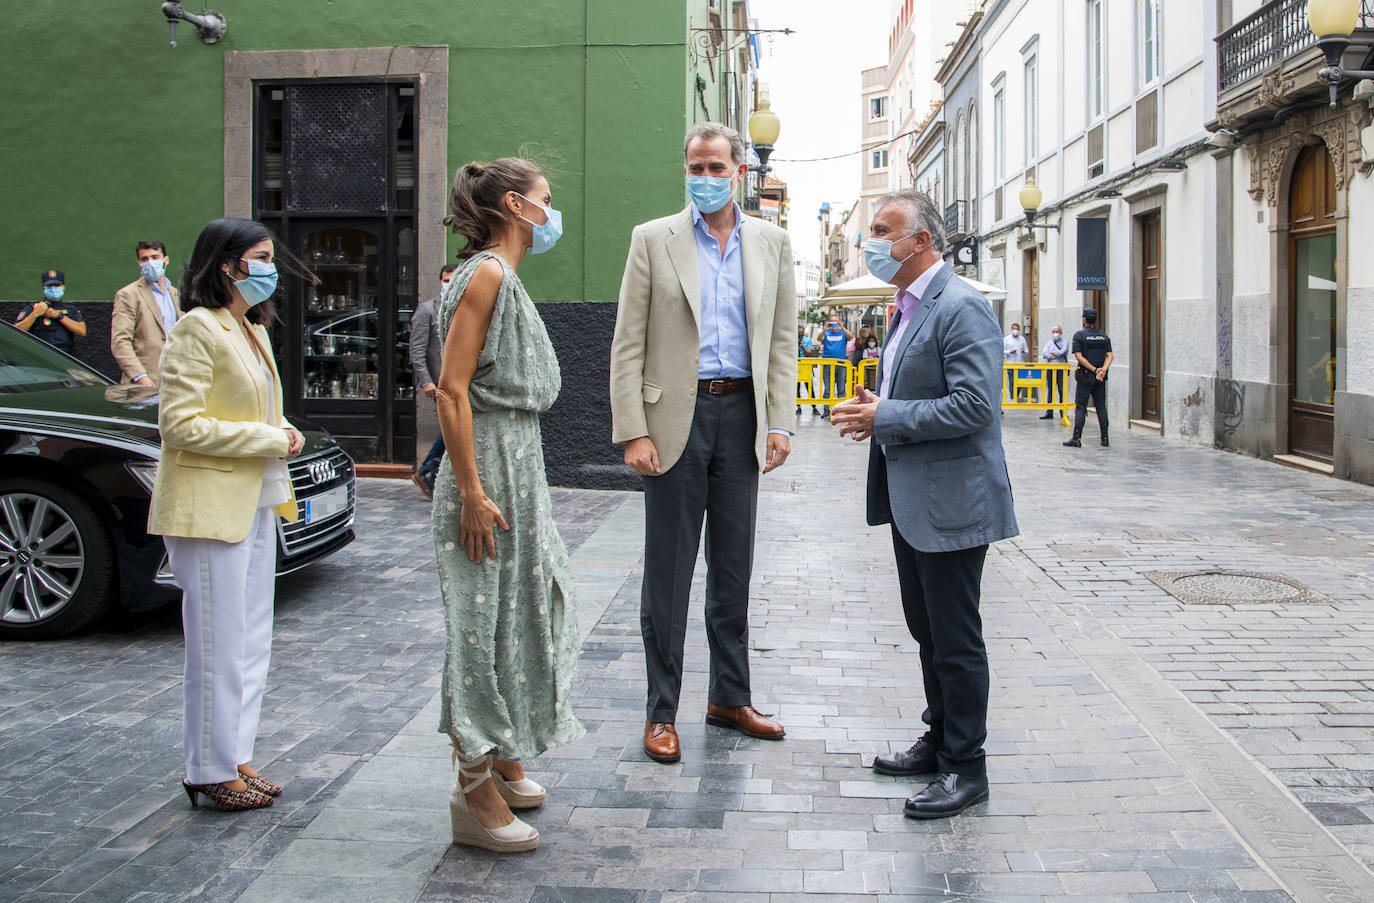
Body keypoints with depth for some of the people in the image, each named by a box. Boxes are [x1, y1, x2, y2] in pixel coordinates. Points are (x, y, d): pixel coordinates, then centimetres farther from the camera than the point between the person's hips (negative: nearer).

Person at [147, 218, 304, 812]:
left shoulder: (253, 329, 16)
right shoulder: (197, 329, -13)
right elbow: (180, 423, -19)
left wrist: (284, 430, 4)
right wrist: (267, 440, -17)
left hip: (255, 503, 10)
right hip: (210, 507, -10)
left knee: (252, 642, 14)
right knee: (218, 646, -2)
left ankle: (235, 758, 24)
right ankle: (211, 773, 10)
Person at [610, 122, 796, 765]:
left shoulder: (771, 243, 9)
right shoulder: (653, 239, 1)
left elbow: (782, 341, 9)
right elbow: (628, 345, -3)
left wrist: (778, 423, 0)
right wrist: (633, 432, -11)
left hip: (742, 413, 3)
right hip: (676, 415, -3)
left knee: (733, 566, 11)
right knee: (668, 569, 2)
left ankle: (729, 698, 24)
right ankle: (661, 711, 12)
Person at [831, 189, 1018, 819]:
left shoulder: (961, 307, -17)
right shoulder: (908, 308, 15)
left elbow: (973, 405, -24)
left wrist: (884, 418, -20)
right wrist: (872, 409, 6)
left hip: (951, 500, -10)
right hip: (910, 499, 10)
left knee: (955, 639, 0)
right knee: (927, 630, 19)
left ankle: (966, 767, 11)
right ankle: (940, 741, 32)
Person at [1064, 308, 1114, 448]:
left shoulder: (1079, 335, -5)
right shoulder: (1104, 335, 9)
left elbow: (1079, 356, -13)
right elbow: (1110, 356, 1)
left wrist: (1095, 370, -13)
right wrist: (1103, 369, -11)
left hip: (1085, 377, -4)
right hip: (1100, 379, 4)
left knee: (1080, 407, -1)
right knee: (1101, 407, 8)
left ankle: (1077, 439, -4)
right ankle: (1105, 439, 8)